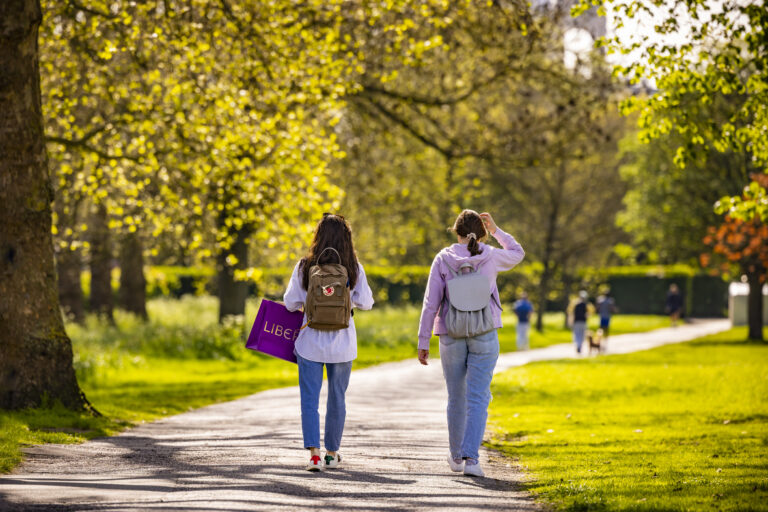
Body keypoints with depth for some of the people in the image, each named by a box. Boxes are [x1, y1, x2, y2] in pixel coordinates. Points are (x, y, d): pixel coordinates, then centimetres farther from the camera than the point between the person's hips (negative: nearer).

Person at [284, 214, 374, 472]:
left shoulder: (304, 266, -7)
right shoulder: (354, 268, -6)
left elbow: (291, 302, -2)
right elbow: (366, 303, -1)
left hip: (311, 341, -1)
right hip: (342, 343, 1)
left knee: (309, 399, 2)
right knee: (337, 399, 15)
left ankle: (314, 453, -13)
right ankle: (332, 453, 24)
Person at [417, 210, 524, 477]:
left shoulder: (443, 259, -5)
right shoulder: (490, 257, -3)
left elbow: (431, 302, -7)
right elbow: (517, 253, 21)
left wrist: (423, 342, -2)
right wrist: (496, 230, 19)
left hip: (452, 336, 1)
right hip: (484, 335, -1)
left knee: (456, 397, 16)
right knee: (477, 399, -3)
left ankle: (456, 456, 30)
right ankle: (470, 458, -18)